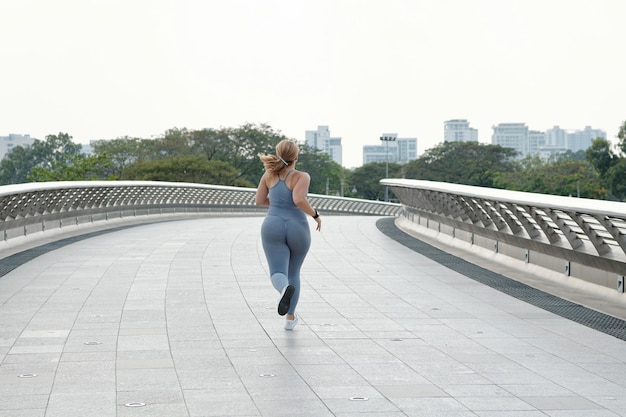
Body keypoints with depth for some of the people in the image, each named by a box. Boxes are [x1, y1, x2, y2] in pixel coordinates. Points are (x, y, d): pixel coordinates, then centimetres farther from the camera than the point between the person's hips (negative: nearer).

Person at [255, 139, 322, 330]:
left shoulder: (269, 173, 4)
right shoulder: (302, 176, -8)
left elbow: (259, 200, 9)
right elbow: (299, 200, -24)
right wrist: (315, 215, -7)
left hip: (273, 228, 1)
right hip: (297, 230, -1)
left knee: (278, 275, -9)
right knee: (293, 273, 21)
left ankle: (285, 289, -45)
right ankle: (290, 318, 23)